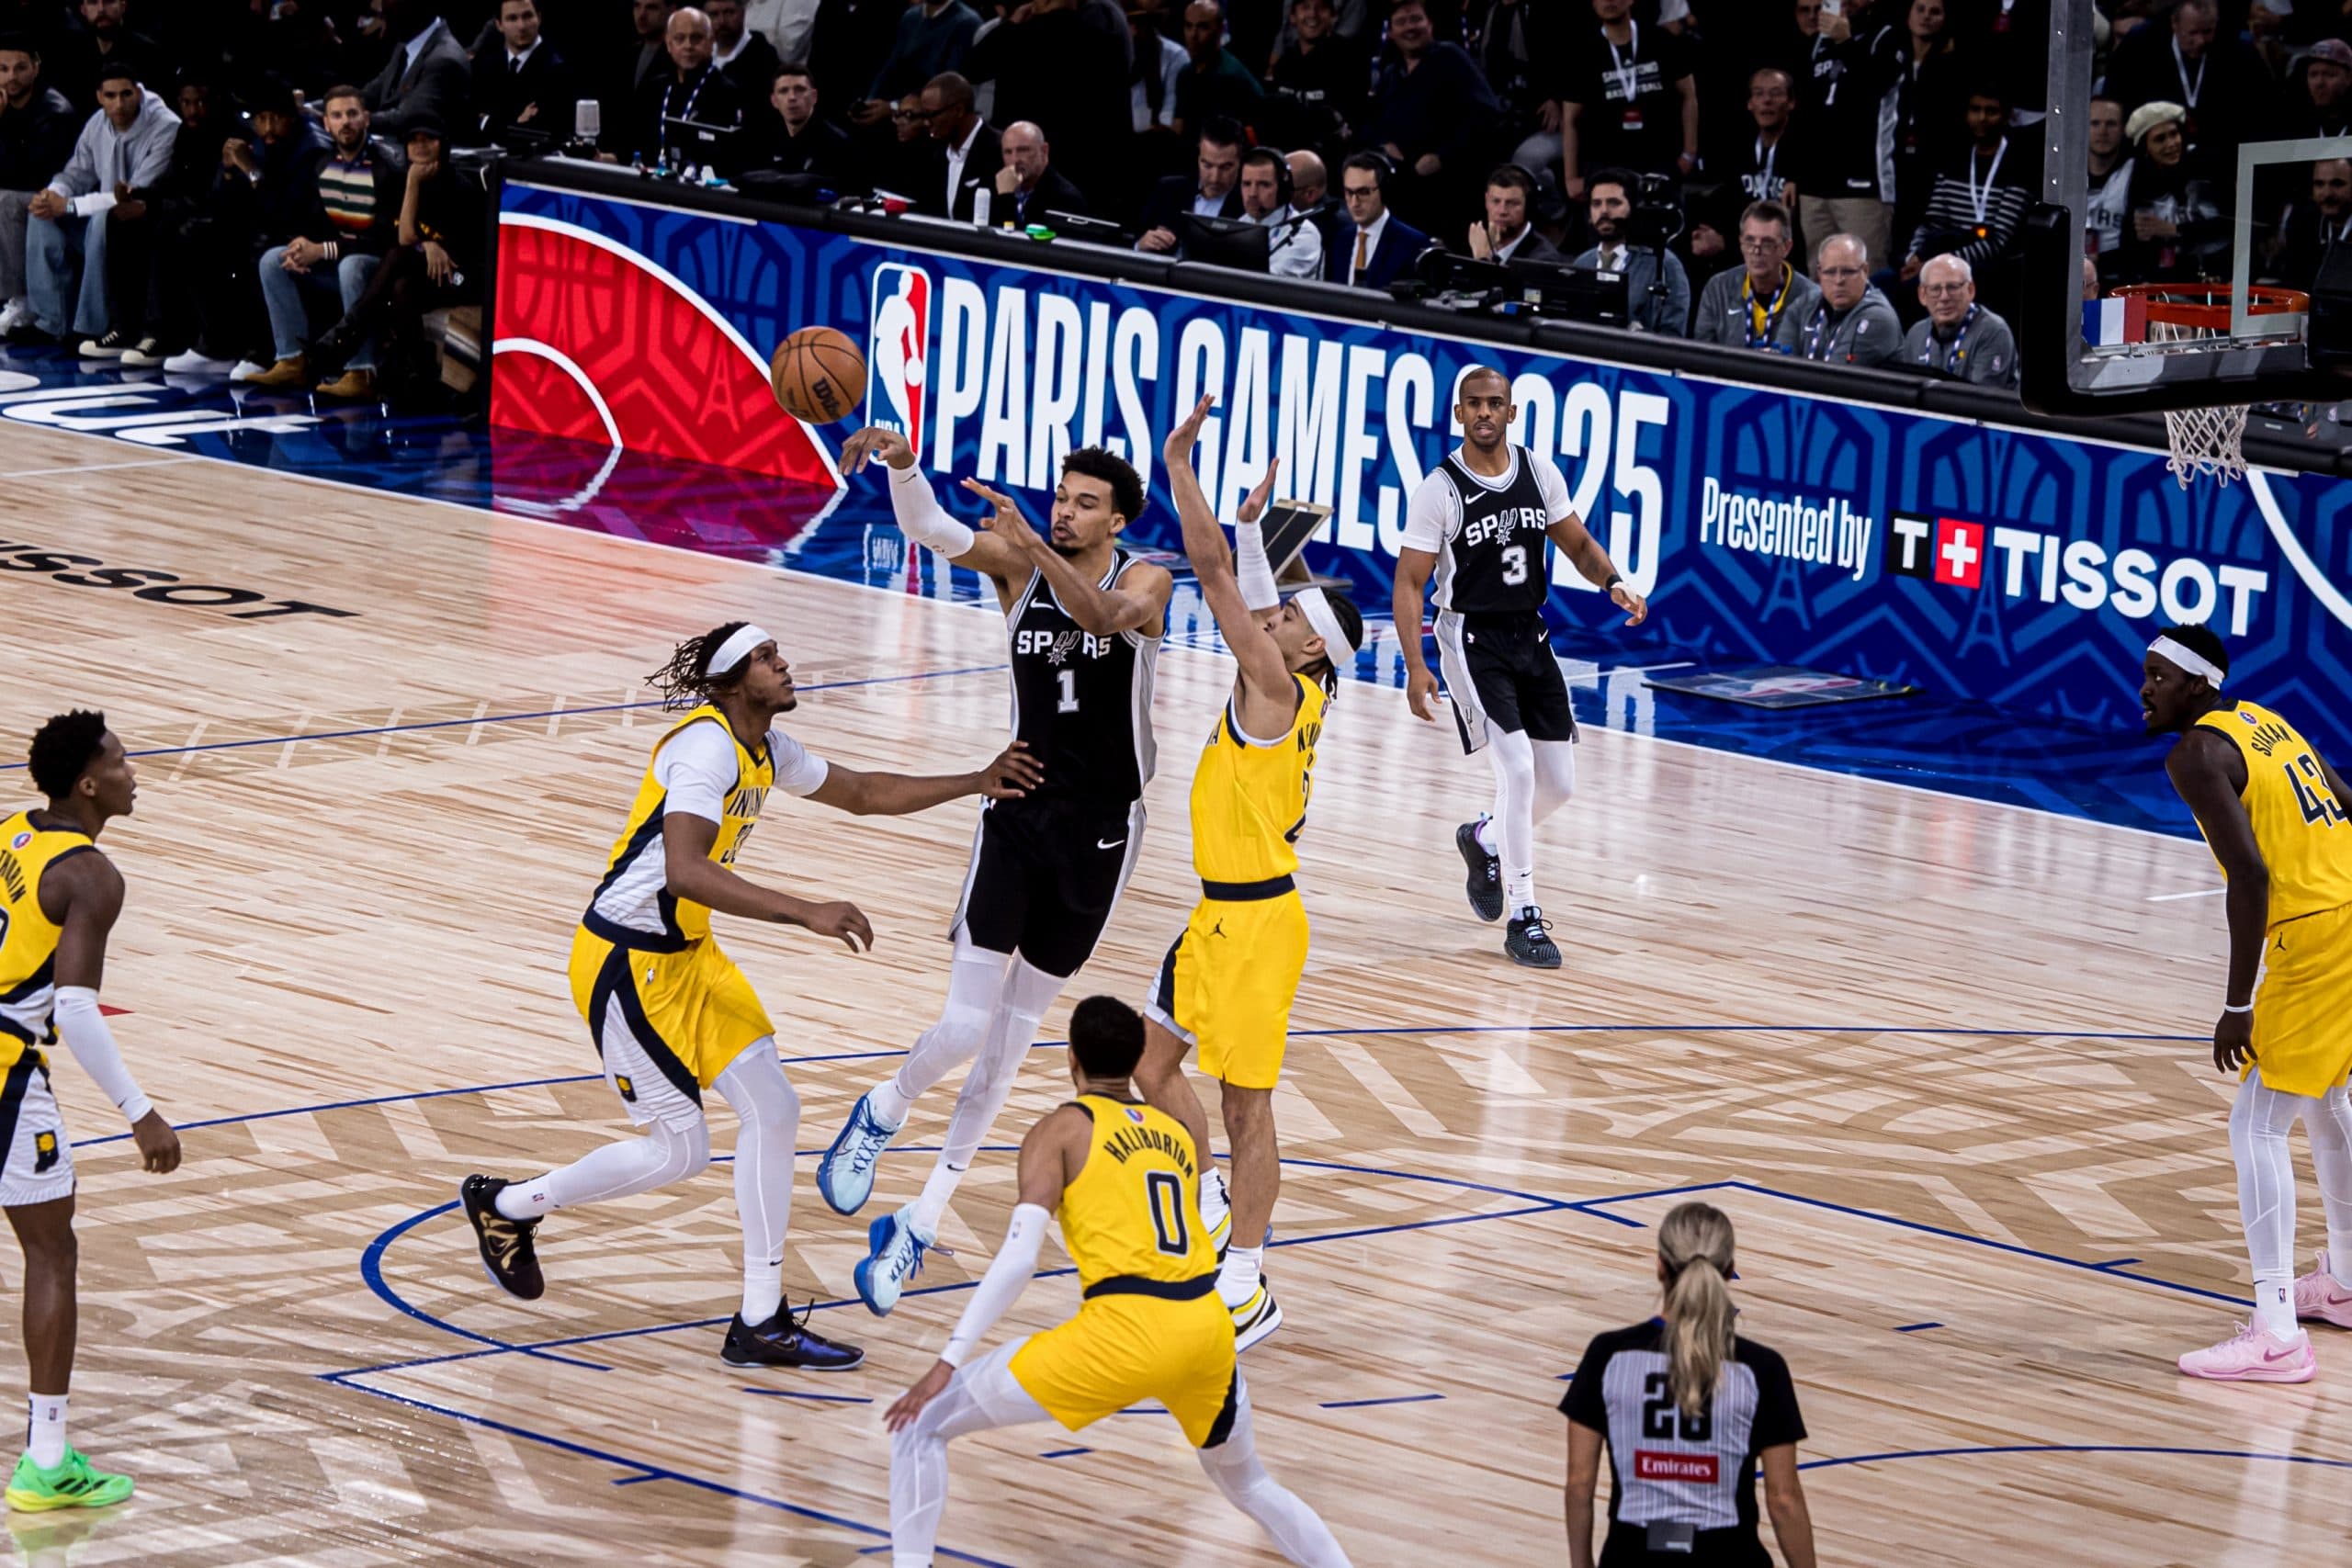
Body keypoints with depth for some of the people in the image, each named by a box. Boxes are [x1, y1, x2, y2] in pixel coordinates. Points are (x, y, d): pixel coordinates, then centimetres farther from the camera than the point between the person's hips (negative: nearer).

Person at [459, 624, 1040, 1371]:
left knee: (772, 1111, 1)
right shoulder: (706, 747, -24)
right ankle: (507, 1203, 19)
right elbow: (683, 869, -37)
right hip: (626, 964, -9)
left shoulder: (765, 749, 6)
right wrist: (806, 913, -42)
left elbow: (862, 792, 23)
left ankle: (761, 1323, 6)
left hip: (689, 953, 9)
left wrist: (977, 784, 14)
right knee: (679, 1151, -3)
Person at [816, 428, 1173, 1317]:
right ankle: (882, 1113, 20)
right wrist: (900, 462, -40)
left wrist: (1033, 545, -45)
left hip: (1100, 832, 0)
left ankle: (923, 1222, 16)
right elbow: (929, 529, -20)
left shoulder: (1144, 580, -7)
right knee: (966, 1025, -12)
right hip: (1017, 816, 0)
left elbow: (1103, 616, -30)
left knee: (1010, 1037, 7)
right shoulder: (1016, 564, -2)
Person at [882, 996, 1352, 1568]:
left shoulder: (1062, 1128, 6)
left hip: (1128, 1331, -5)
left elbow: (1017, 1258, -5)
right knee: (1245, 1479, 35)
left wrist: (947, 1363, -7)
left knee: (923, 1422, 7)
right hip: (1208, 1327, 5)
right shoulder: (1180, 1134, 22)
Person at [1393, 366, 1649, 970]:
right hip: (1472, 640, -6)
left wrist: (1613, 581, -12)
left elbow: (1577, 543, 10)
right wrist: (1415, 666, -22)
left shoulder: (1539, 474, 0)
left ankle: (1484, 840, 37)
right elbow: (1409, 583, -12)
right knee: (1518, 768, -18)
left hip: (1529, 636, 6)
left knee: (1559, 783, 6)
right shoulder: (1440, 490, -14)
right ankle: (1523, 918, -8)